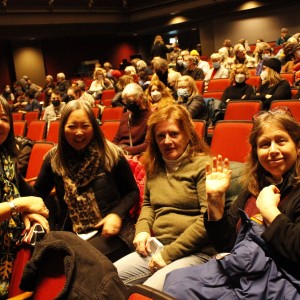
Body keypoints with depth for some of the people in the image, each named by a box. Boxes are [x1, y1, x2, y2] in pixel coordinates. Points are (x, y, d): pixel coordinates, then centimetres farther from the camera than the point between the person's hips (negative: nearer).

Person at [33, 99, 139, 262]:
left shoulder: (111, 155, -1)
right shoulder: (54, 159, 7)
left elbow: (132, 192, 7)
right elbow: (37, 194, 14)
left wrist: (117, 213, -10)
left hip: (110, 231, -2)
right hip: (69, 233, 3)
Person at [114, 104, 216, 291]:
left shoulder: (203, 165, -8)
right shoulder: (154, 167, 14)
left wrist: (170, 253, -15)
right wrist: (142, 229, 7)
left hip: (195, 252, -6)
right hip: (157, 248, 7)